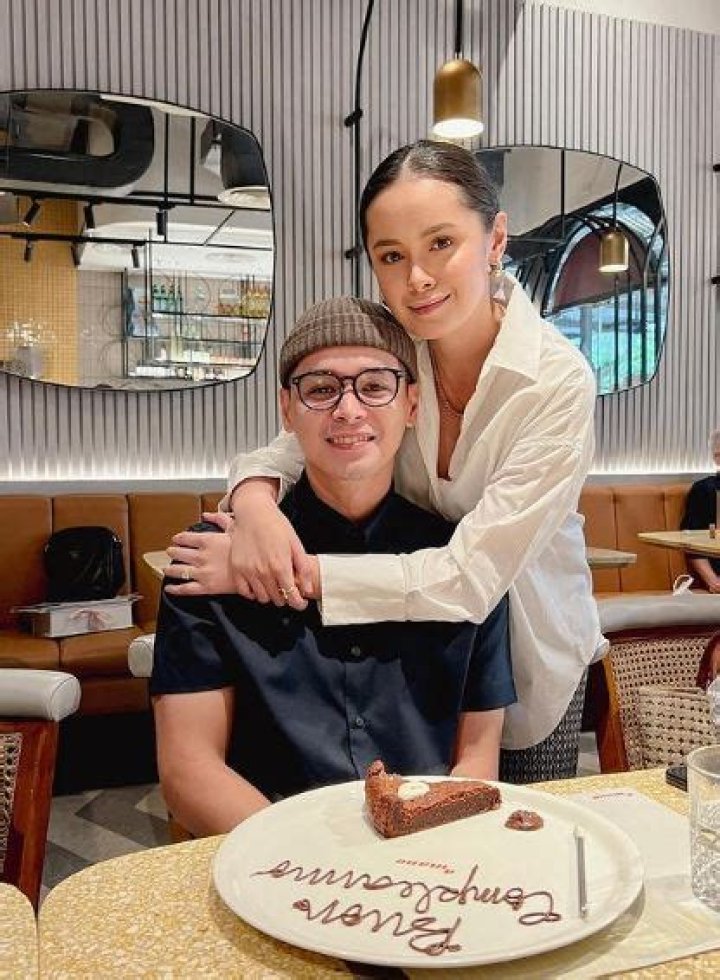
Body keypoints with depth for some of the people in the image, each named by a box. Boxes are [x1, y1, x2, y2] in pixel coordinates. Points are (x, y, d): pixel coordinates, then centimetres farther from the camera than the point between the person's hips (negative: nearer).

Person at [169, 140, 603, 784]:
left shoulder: (559, 381, -26)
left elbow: (471, 579, -31)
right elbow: (282, 450, -6)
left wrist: (294, 572, -34)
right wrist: (255, 501, -30)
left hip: (529, 652, -2)